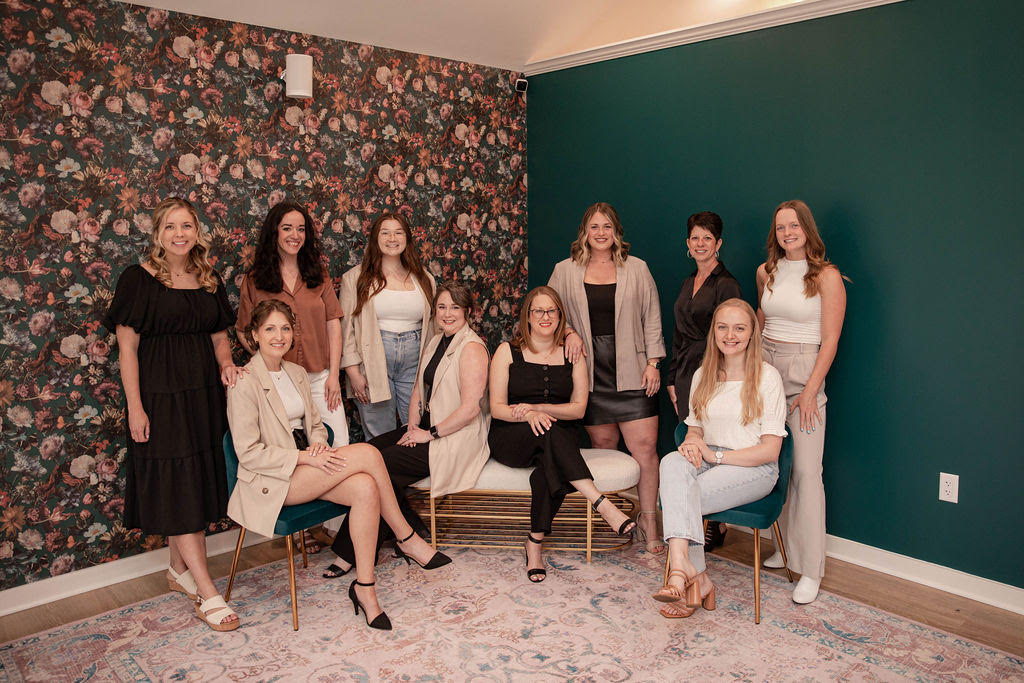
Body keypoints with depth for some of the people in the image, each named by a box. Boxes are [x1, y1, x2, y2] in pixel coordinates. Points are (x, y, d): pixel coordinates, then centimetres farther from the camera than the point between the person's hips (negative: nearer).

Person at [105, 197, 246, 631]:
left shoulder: (209, 281, 9)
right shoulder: (138, 279, -6)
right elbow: (127, 347, -8)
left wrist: (226, 364, -4)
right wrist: (135, 408, -12)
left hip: (204, 392, 6)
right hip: (159, 394, -5)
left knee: (201, 480, 10)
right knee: (174, 486, -3)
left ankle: (180, 570, 28)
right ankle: (207, 593, 0)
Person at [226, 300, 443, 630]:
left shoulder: (297, 374, 12)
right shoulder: (244, 383, -11)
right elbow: (249, 453, -14)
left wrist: (318, 443, -4)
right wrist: (306, 457, -21)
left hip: (305, 466, 7)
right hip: (271, 482, -7)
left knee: (366, 488, -25)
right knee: (367, 453, -25)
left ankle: (364, 587, -18)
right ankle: (407, 538, -9)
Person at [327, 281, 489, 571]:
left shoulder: (472, 348, -13)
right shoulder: (434, 343, 14)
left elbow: (471, 407, -20)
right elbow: (418, 391, 16)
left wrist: (430, 434, -16)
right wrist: (413, 427, 0)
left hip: (457, 439, -9)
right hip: (427, 427, 9)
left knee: (382, 463, -19)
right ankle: (412, 535, -3)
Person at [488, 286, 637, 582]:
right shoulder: (508, 351, 3)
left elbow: (578, 408, 1)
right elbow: (497, 407, -4)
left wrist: (536, 407, -13)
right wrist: (529, 416, -24)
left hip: (559, 441, 1)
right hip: (510, 440, -1)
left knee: (549, 467, -35)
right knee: (548, 431, -35)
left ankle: (534, 543, -21)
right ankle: (601, 503, -38)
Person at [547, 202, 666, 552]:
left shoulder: (636, 268, 9)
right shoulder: (565, 271, 8)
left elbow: (652, 319, 9)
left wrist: (653, 363, 1)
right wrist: (568, 332, -5)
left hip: (631, 371, 0)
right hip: (590, 371, 0)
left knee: (645, 446, -5)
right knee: (603, 443, 4)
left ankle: (648, 520, 7)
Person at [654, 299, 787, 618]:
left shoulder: (767, 377, -4)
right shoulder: (703, 375, 13)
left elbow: (770, 450, -7)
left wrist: (715, 455, -15)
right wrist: (691, 445, -7)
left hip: (754, 470, -5)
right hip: (709, 461, 5)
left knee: (678, 498, -31)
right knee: (672, 463, -32)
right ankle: (696, 579, -33)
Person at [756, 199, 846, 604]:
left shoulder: (826, 276, -7)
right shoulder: (766, 272, 10)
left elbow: (830, 341, -8)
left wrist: (810, 391, -13)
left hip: (805, 373, -5)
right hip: (765, 369, 5)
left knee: (806, 470, -6)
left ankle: (810, 570, 2)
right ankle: (784, 546, 23)